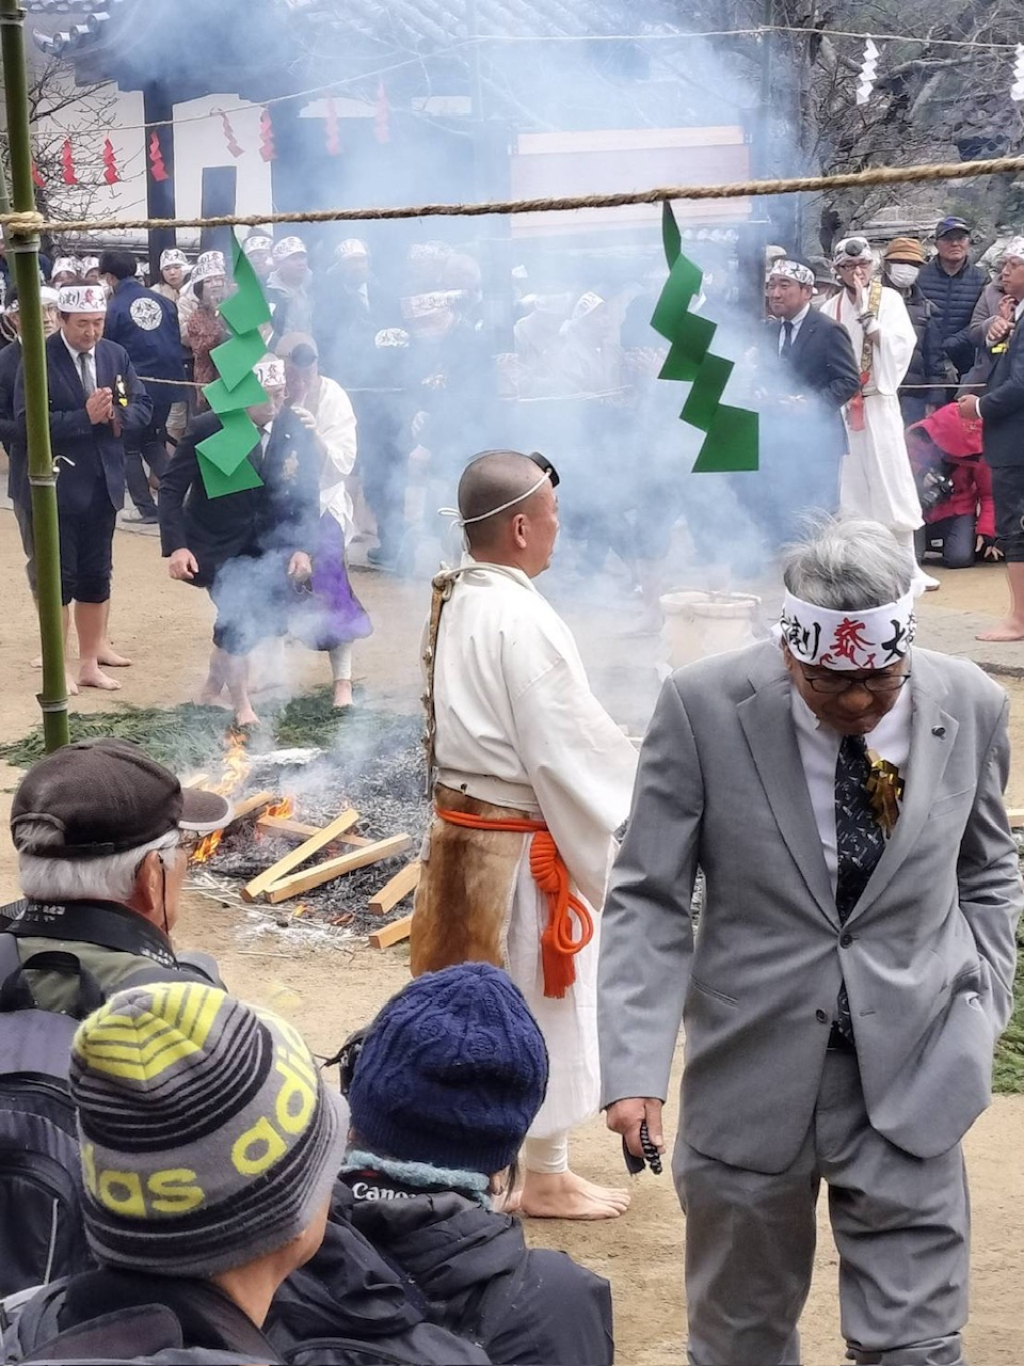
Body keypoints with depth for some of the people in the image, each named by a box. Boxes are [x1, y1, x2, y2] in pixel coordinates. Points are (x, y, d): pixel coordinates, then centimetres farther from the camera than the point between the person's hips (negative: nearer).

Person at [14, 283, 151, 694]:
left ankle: (90, 662, 23)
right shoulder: (39, 360, -11)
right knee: (58, 578, 3)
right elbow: (29, 420, -18)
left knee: (96, 577, 12)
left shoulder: (115, 355, 5)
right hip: (58, 486, -5)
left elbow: (142, 406, 7)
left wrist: (119, 418, -15)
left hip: (103, 484, 5)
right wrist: (85, 417, -24)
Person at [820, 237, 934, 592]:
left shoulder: (888, 299, 0)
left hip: (879, 402, -3)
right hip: (841, 406, 3)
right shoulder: (830, 309, 8)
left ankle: (907, 565, -4)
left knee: (890, 481, -6)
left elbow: (901, 343, -13)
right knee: (852, 484, 4)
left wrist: (866, 314, -17)